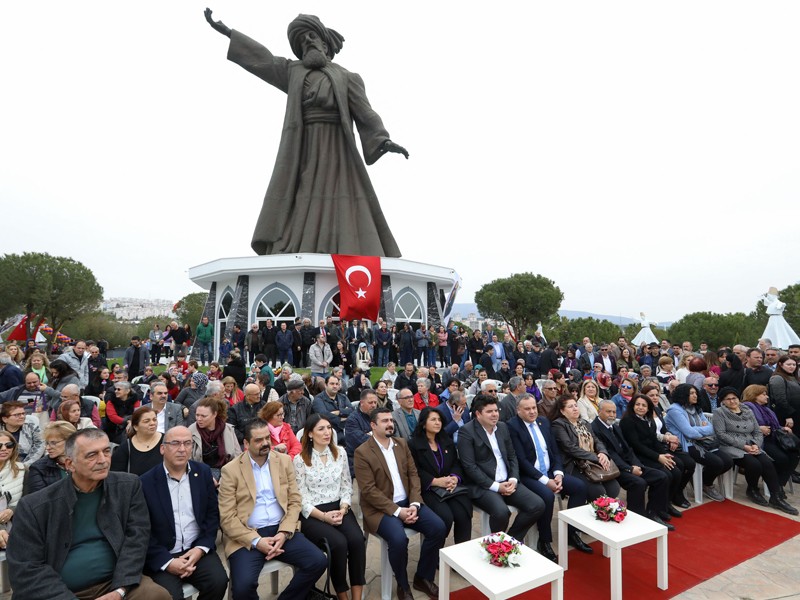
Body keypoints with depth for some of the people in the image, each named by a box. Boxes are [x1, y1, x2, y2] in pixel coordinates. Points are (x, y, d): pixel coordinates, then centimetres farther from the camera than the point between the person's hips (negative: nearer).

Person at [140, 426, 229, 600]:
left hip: (197, 549, 3)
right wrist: (167, 561, -14)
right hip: (161, 555, -2)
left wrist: (201, 548, -8)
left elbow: (212, 514, 5)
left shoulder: (203, 472, 2)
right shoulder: (146, 482, -6)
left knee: (218, 581, -19)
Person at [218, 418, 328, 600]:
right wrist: (256, 541, -17)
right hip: (247, 536, -3)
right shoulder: (230, 470, -4)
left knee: (318, 561, -14)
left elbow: (295, 501, 5)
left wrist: (284, 533, -11)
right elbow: (227, 518, -7)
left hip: (281, 530, 3)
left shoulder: (284, 461, 6)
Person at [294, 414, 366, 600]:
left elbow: (347, 487, 8)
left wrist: (343, 509, -10)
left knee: (357, 540, -24)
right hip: (312, 514, -3)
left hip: (339, 508, 3)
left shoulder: (340, 453, 5)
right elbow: (301, 499, -6)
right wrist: (324, 516, -17)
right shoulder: (300, 460, -6)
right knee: (339, 543, -28)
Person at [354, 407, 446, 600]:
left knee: (438, 528, -12)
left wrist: (414, 504, -10)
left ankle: (423, 577, 10)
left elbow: (413, 474, 6)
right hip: (381, 508, -5)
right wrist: (397, 511, -19)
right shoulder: (362, 452, -11)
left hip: (407, 502, 6)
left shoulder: (402, 443, 8)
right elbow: (369, 490, -15)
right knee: (399, 539, -30)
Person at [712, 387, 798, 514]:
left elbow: (758, 432, 14)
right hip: (730, 447, -5)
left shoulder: (748, 411, 17)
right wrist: (743, 445, -15)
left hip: (751, 447, 5)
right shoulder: (719, 413, -1)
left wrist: (756, 444, -7)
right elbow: (721, 434, -10)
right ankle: (752, 490, 1)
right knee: (754, 464, -27)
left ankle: (776, 497, -12)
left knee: (767, 463, -22)